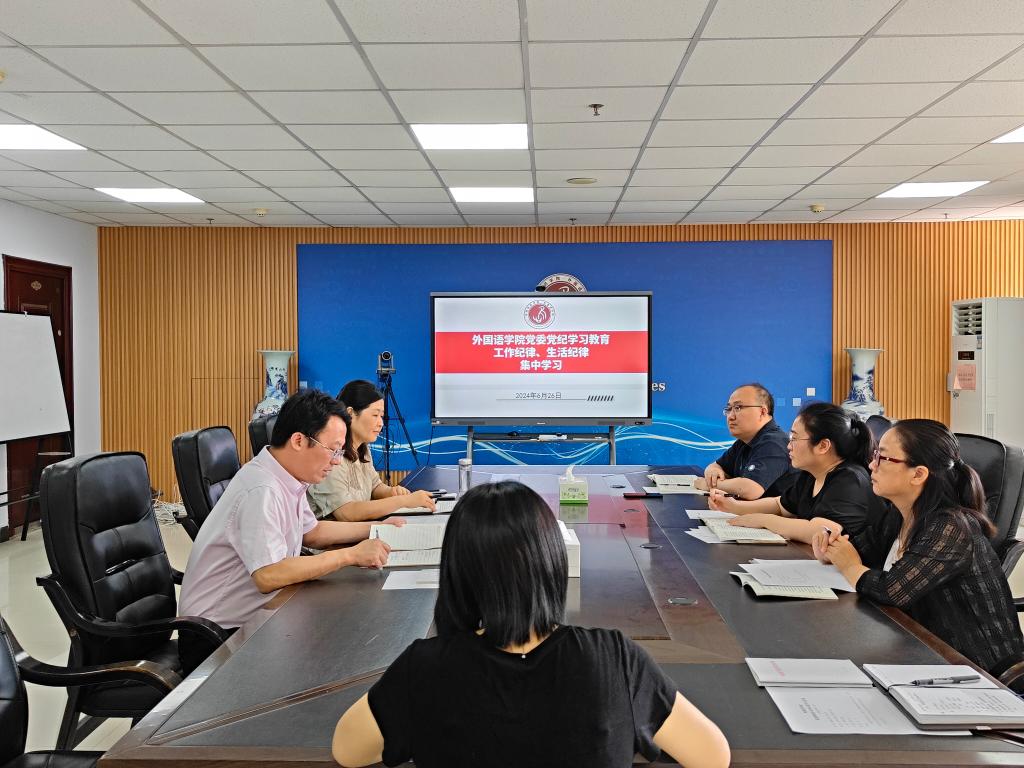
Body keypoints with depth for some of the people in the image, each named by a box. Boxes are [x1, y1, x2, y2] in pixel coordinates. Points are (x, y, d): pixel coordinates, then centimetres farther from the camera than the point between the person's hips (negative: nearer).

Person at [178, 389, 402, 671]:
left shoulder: (287, 479, 3)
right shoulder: (261, 491, -26)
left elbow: (311, 532, 19)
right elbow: (268, 576, -33)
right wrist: (350, 555, -27)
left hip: (253, 620, 9)